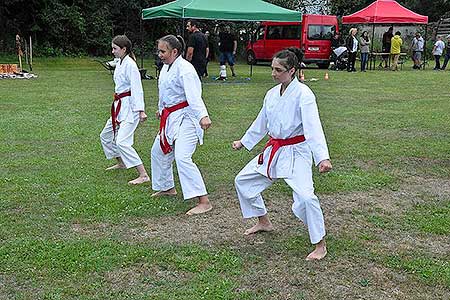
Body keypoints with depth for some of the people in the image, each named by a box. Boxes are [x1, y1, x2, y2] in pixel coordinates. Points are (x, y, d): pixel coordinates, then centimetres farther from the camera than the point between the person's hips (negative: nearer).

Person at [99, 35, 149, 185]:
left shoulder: (130, 65, -17)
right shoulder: (119, 63, 11)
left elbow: (137, 89, -24)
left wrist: (141, 111, -29)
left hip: (130, 107, -10)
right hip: (120, 106, 10)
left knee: (122, 141, -18)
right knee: (106, 136, 20)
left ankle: (143, 175, -16)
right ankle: (121, 163, 40)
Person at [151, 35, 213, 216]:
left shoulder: (184, 69, -20)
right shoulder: (166, 67, 10)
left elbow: (194, 95, -34)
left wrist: (203, 116, -48)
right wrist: (161, 109, 40)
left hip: (186, 118, -10)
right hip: (171, 118, 10)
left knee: (182, 157, -22)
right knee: (159, 151, 20)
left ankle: (204, 202, -20)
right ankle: (168, 188, 42)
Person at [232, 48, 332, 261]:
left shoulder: (303, 94, -18)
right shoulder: (272, 94, 5)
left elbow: (313, 128, -28)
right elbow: (261, 123, 20)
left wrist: (323, 157, -40)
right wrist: (243, 142, 28)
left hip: (296, 153, -8)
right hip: (273, 151, 8)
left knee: (305, 196, -24)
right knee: (243, 181, 14)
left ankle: (320, 245, -3)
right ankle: (263, 223, 34)